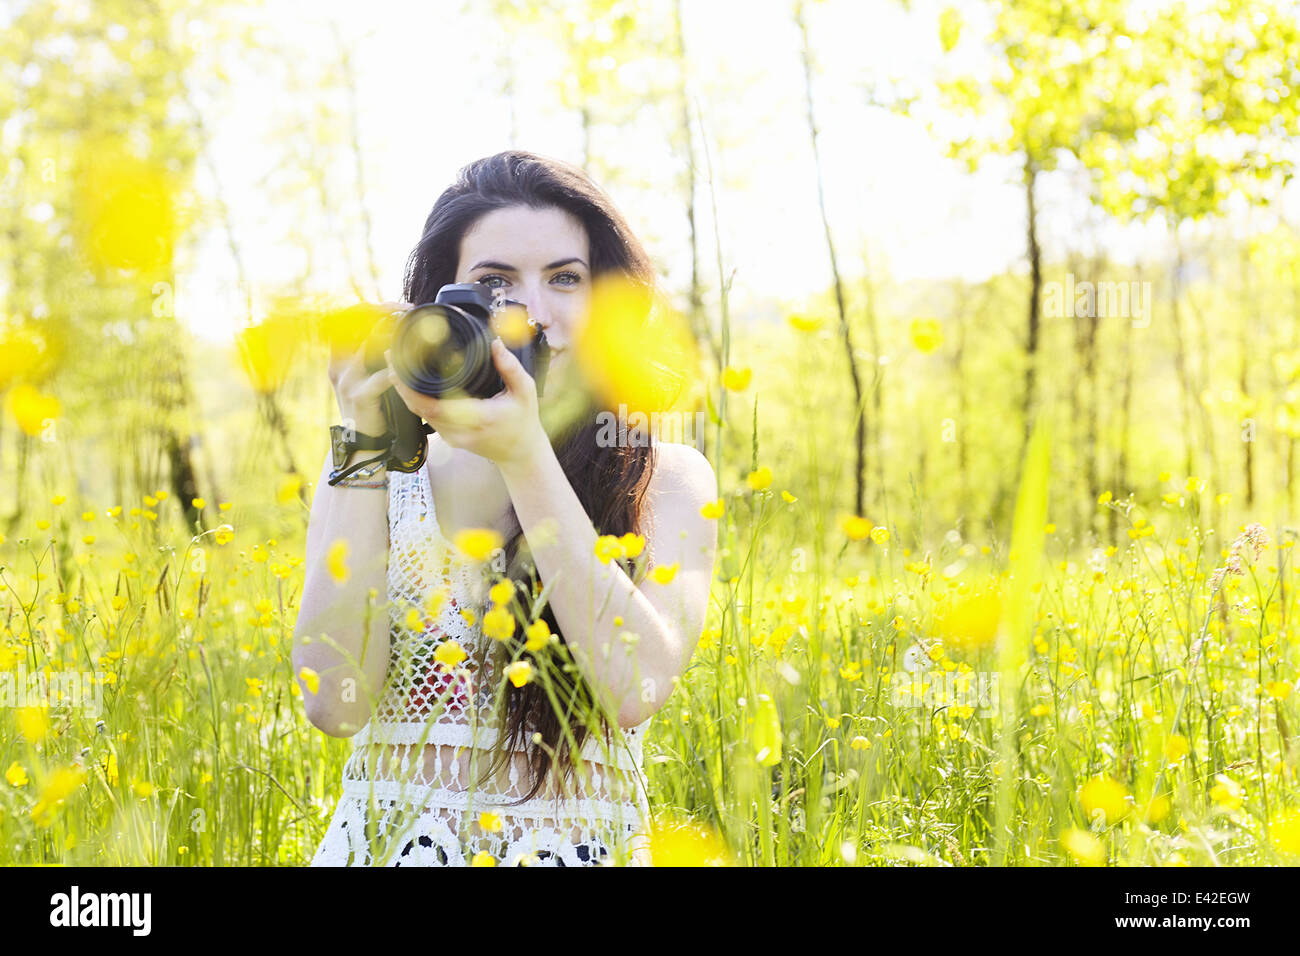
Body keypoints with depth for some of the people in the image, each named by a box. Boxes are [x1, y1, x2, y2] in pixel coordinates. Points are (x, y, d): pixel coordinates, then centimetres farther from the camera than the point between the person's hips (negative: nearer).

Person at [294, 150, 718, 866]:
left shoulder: (667, 481, 3)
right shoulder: (372, 476, 6)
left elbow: (637, 688, -13)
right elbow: (335, 704, -7)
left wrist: (524, 454, -13)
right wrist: (367, 449, -8)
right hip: (385, 845, 1)